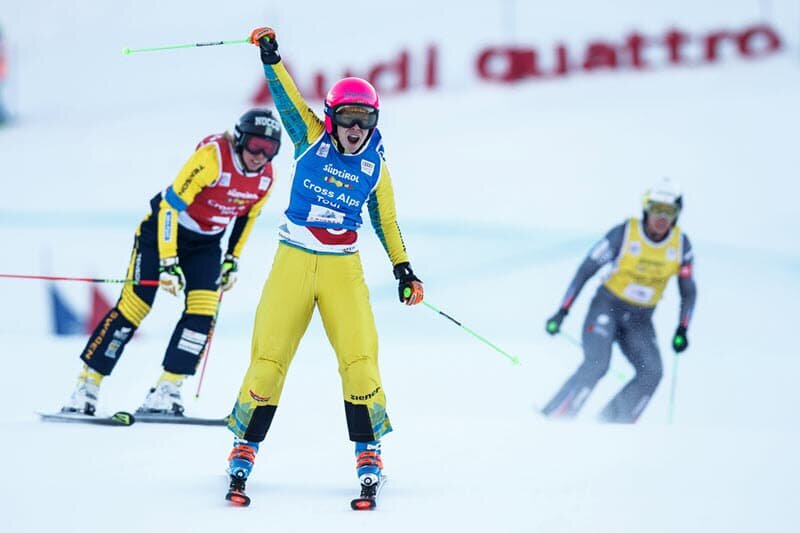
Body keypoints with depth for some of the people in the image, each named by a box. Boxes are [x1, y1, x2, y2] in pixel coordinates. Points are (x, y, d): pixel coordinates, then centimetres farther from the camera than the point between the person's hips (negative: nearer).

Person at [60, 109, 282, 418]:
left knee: (203, 311, -14)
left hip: (205, 243, 5)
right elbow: (171, 205, -28)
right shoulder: (212, 156, -29)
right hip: (165, 229, -5)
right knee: (133, 306, -11)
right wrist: (168, 262, -30)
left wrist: (232, 261, 13)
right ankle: (86, 387, -3)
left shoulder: (266, 178, -9)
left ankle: (166, 392, -8)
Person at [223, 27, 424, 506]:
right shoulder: (312, 138, 1)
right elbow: (287, 96, -7)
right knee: (269, 355, -2)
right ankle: (246, 448, 9)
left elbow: (387, 221, 15)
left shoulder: (375, 165, 6)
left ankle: (368, 450, 2)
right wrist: (270, 56, -21)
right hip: (293, 261, -1)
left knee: (359, 356, -9)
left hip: (343, 267, 1)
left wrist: (404, 270, 12)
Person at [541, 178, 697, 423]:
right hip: (607, 308, -4)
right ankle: (551, 420, -18)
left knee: (652, 372, -19)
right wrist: (562, 312, -11)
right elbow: (586, 269, -9)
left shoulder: (681, 244, -5)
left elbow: (688, 291, 7)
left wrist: (682, 329, -5)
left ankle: (611, 424, -11)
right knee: (596, 364, -25)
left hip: (639, 321, 4)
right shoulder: (624, 234, -14)